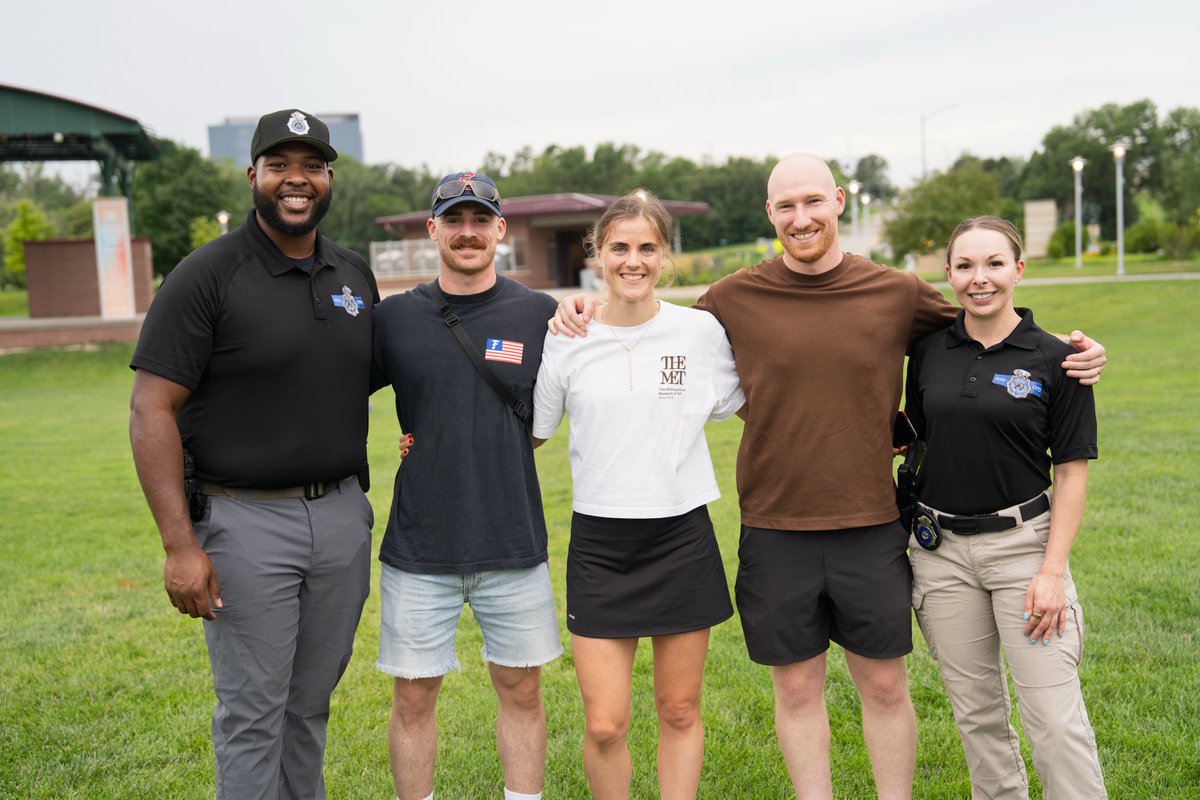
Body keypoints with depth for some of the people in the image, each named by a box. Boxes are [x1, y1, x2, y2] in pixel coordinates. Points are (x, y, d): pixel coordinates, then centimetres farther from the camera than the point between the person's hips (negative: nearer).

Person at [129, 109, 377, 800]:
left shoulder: (356, 277, 9)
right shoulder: (207, 276, -9)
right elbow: (152, 411, -12)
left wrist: (358, 500, 9)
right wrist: (180, 545, -18)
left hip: (343, 516, 5)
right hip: (245, 520, -5)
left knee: (311, 702, 16)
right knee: (254, 711, 3)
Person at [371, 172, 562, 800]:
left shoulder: (540, 315, 1)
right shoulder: (394, 317, 1)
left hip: (513, 543, 0)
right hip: (418, 547, 0)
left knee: (521, 690, 12)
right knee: (414, 697, 8)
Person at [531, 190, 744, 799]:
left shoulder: (701, 331, -1)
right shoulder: (565, 340, -1)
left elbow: (750, 409, 13)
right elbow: (527, 434, 9)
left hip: (681, 537, 1)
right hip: (599, 542, 0)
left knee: (680, 711, 11)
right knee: (604, 726, -1)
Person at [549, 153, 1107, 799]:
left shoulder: (898, 294, 0)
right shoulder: (734, 299, -2)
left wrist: (1067, 356, 1)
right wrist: (591, 312, 0)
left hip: (872, 529, 1)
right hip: (775, 533, 0)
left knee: (884, 685, 12)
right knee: (796, 690, 12)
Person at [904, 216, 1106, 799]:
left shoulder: (1053, 359, -5)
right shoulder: (928, 351, 3)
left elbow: (1072, 472, -5)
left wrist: (1053, 570, -10)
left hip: (1022, 542, -3)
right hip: (940, 549, 3)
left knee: (1055, 715, -5)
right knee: (975, 709, 14)